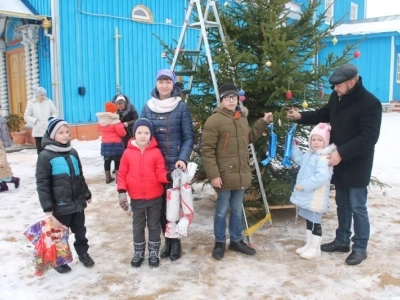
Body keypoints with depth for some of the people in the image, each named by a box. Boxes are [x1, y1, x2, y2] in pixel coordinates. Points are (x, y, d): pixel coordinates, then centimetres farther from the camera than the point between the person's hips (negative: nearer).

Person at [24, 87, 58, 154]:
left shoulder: (48, 101, 5)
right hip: (38, 132, -1)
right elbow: (26, 116, 2)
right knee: (40, 150, 2)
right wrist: (35, 121, -14)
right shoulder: (31, 103, 1)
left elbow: (55, 113, 11)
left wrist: (52, 118, -10)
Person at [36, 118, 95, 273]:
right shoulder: (45, 156, -13)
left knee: (80, 230, 18)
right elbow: (42, 183, -13)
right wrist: (47, 206, -15)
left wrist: (86, 194, 19)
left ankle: (83, 253, 36)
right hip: (60, 205, -5)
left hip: (77, 201, 5)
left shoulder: (73, 152, 7)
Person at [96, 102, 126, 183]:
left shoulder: (101, 120, 3)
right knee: (117, 160, 3)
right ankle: (118, 178, 5)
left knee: (107, 160, 13)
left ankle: (108, 177, 21)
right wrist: (124, 133, 5)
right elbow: (122, 133, -17)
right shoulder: (116, 121, -17)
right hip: (115, 143, -6)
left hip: (105, 143, 6)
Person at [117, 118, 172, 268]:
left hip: (155, 197, -1)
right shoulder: (128, 152, -5)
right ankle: (138, 253, 34)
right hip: (136, 198, 1)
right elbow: (122, 174, 1)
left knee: (154, 226, 14)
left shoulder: (156, 152, -10)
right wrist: (122, 192, -5)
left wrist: (170, 176, -31)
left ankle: (153, 253, 31)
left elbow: (160, 174, -10)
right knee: (138, 226, 16)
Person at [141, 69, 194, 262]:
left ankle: (176, 242, 19)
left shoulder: (181, 107, -2)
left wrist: (183, 159, -16)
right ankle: (167, 240, 25)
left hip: (175, 164, -2)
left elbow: (188, 137, -3)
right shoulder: (148, 108, 5)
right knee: (160, 204, 9)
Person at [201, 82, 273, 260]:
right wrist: (213, 174, -20)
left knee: (237, 209, 18)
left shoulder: (242, 118, 10)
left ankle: (236, 241, 33)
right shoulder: (214, 120, -13)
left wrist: (263, 122, 16)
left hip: (241, 174, 7)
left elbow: (250, 137, 25)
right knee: (222, 210, 8)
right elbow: (207, 150, -15)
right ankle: (219, 243, 24)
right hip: (224, 176, -6)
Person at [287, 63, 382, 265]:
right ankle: (342, 241, 32)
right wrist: (301, 116, 2)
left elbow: (369, 137, -24)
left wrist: (342, 153, -28)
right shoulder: (337, 97, 3)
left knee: (357, 207, 3)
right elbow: (323, 115, 19)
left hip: (357, 165, -7)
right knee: (342, 204, 18)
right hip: (338, 161, 7)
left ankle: (360, 247, 18)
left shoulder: (370, 103, -19)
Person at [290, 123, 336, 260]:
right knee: (308, 221, 20)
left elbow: (321, 177, -33)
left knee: (315, 223, 3)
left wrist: (304, 185, -28)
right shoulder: (309, 154, 10)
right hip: (307, 196, 10)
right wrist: (293, 146, 22)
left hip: (315, 199, -10)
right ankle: (309, 245, 34)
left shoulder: (323, 158, -22)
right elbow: (299, 159, 32)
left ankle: (315, 249, 17)